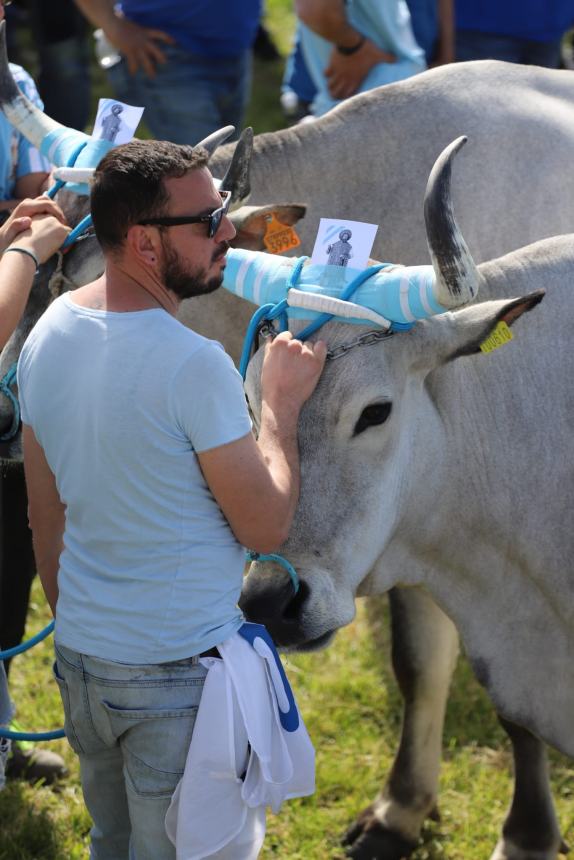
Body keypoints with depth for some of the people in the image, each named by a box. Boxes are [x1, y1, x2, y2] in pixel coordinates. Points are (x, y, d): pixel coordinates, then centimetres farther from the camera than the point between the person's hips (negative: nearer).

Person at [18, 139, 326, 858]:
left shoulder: (47, 335, 0)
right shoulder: (194, 366, -24)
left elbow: (45, 521, 9)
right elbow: (266, 528, -16)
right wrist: (282, 403, -4)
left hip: (81, 657, 7)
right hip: (182, 670, -7)